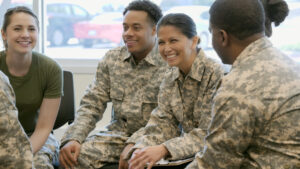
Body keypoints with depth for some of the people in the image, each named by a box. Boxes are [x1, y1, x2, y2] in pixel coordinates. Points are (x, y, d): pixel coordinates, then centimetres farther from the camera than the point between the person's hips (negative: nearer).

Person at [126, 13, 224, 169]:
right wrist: (141, 148, -19)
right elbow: (163, 124, 0)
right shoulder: (170, 78, 4)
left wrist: (164, 149, -31)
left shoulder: (215, 75, -17)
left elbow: (209, 134, -21)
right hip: (186, 155, 5)